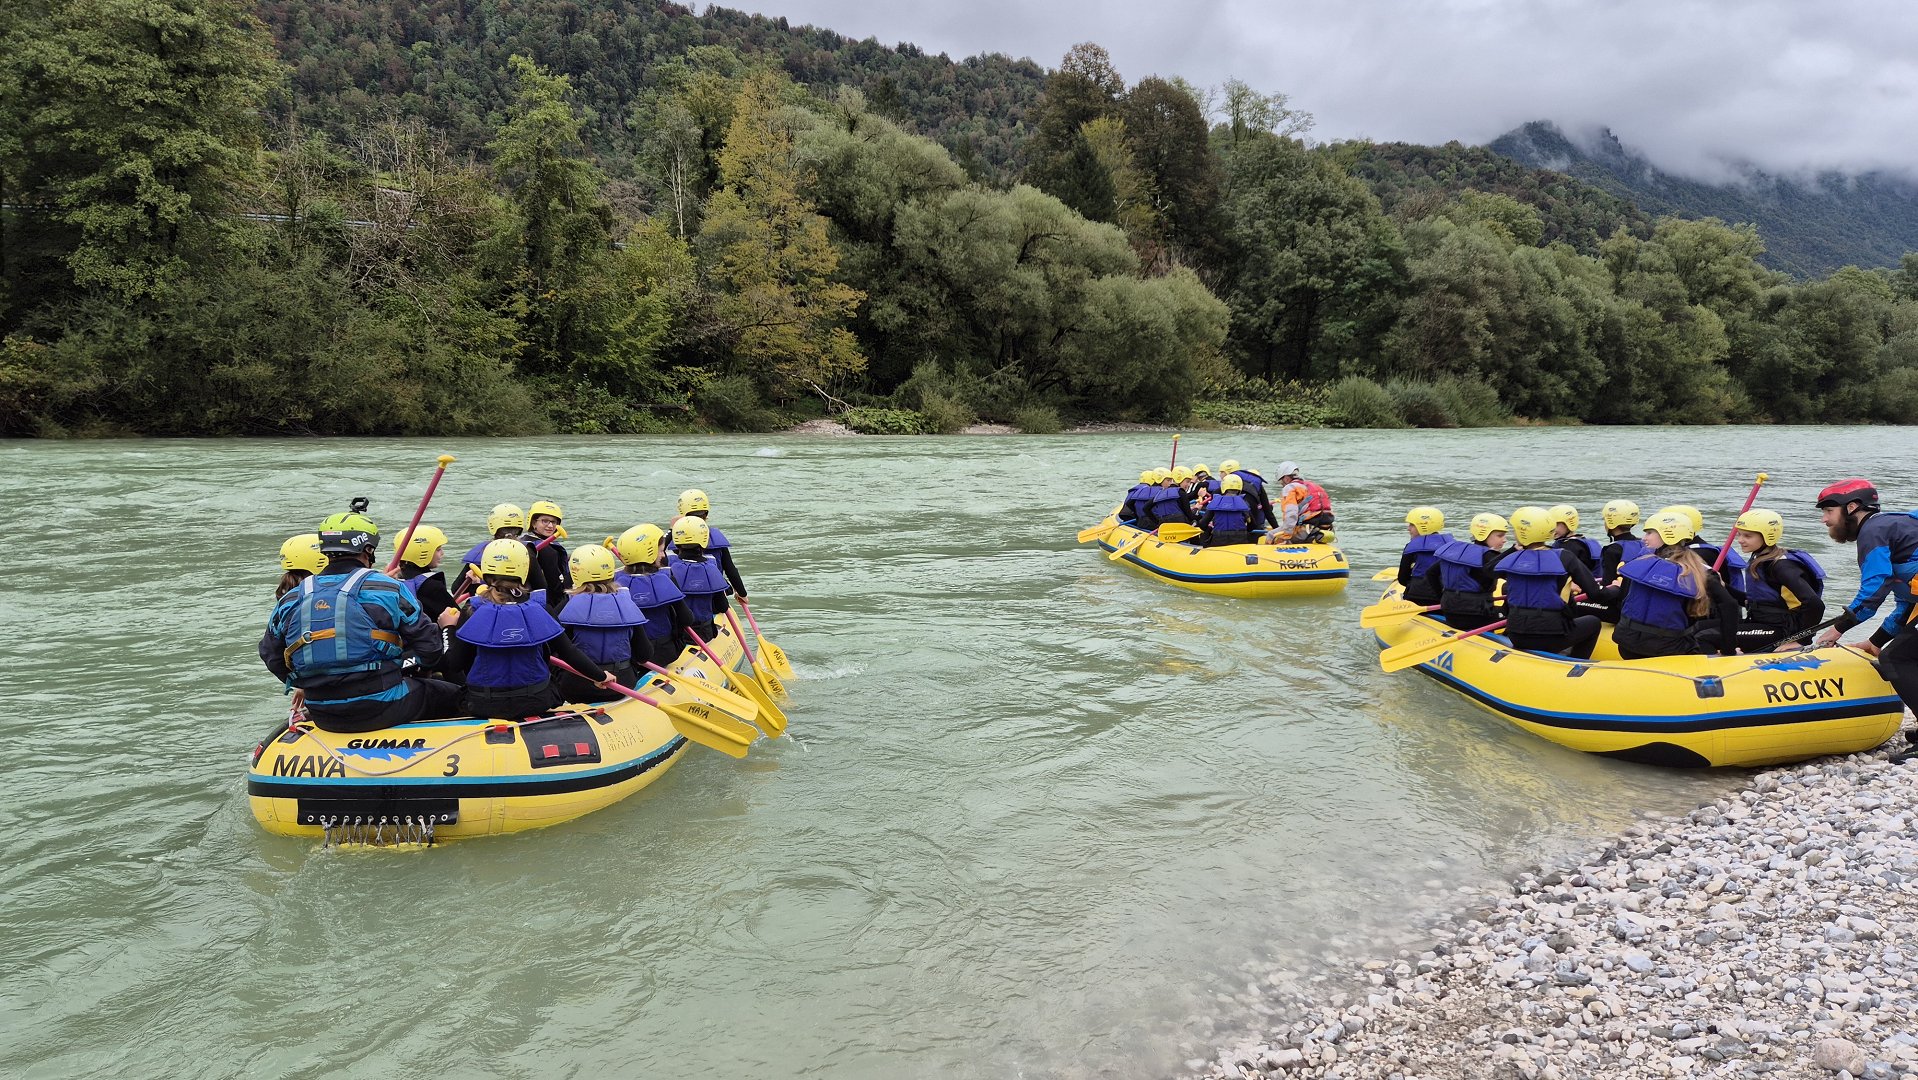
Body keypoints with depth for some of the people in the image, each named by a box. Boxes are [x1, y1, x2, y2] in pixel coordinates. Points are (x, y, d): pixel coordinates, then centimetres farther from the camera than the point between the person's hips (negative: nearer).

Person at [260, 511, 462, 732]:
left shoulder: (290, 600, 5)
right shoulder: (388, 589, -8)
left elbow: (270, 655, 17)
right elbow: (428, 646, -6)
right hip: (383, 709, -5)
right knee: (454, 695, 15)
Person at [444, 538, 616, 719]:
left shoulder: (473, 610, -10)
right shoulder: (539, 608, -7)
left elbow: (454, 664, -7)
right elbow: (568, 652, -5)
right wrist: (600, 675, 8)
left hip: (485, 707, -1)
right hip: (535, 704, 1)